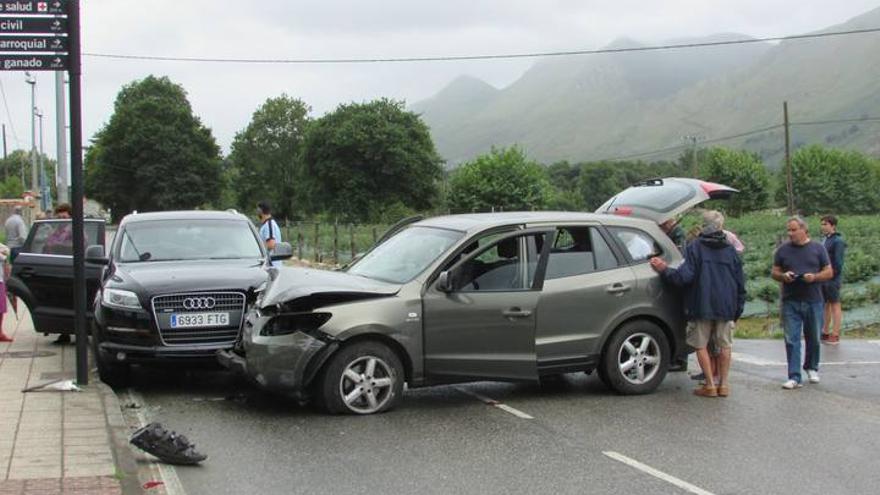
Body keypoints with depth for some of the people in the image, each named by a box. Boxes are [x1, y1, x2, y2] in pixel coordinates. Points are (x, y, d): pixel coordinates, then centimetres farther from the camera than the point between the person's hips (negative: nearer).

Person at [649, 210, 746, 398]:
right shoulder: (730, 250, 8)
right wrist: (738, 309, 16)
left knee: (701, 345, 5)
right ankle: (723, 384, 11)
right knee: (725, 345, 11)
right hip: (726, 308, 4)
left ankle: (710, 385, 3)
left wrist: (664, 269, -2)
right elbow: (740, 283, 10)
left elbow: (684, 275, -15)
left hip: (702, 306, -4)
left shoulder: (695, 247, -5)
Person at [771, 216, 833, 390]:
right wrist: (783, 276, -12)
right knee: (792, 340, -5)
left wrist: (814, 277, -15)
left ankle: (811, 368, 33)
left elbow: (829, 272, 4)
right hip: (790, 302, 0)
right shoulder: (783, 250, 6)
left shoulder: (818, 248, 4)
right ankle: (794, 377, -5)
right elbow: (774, 273, 10)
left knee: (813, 339, 11)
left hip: (813, 301, 0)